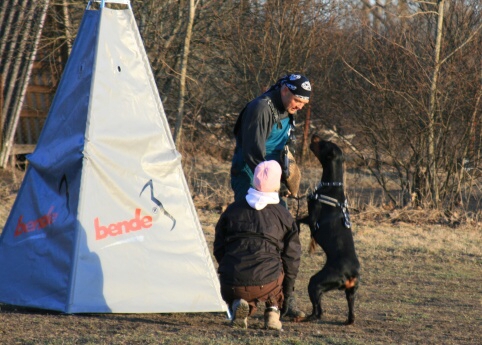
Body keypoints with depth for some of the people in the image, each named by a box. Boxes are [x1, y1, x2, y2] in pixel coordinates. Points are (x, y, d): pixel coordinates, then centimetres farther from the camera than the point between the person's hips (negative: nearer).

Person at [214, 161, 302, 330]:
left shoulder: (233, 209, 11)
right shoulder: (283, 215, 7)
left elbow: (219, 250, 16)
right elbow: (292, 257, 12)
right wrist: (287, 290, 25)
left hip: (232, 283, 1)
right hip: (266, 283, -1)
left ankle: (237, 305, -1)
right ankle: (272, 311, 12)